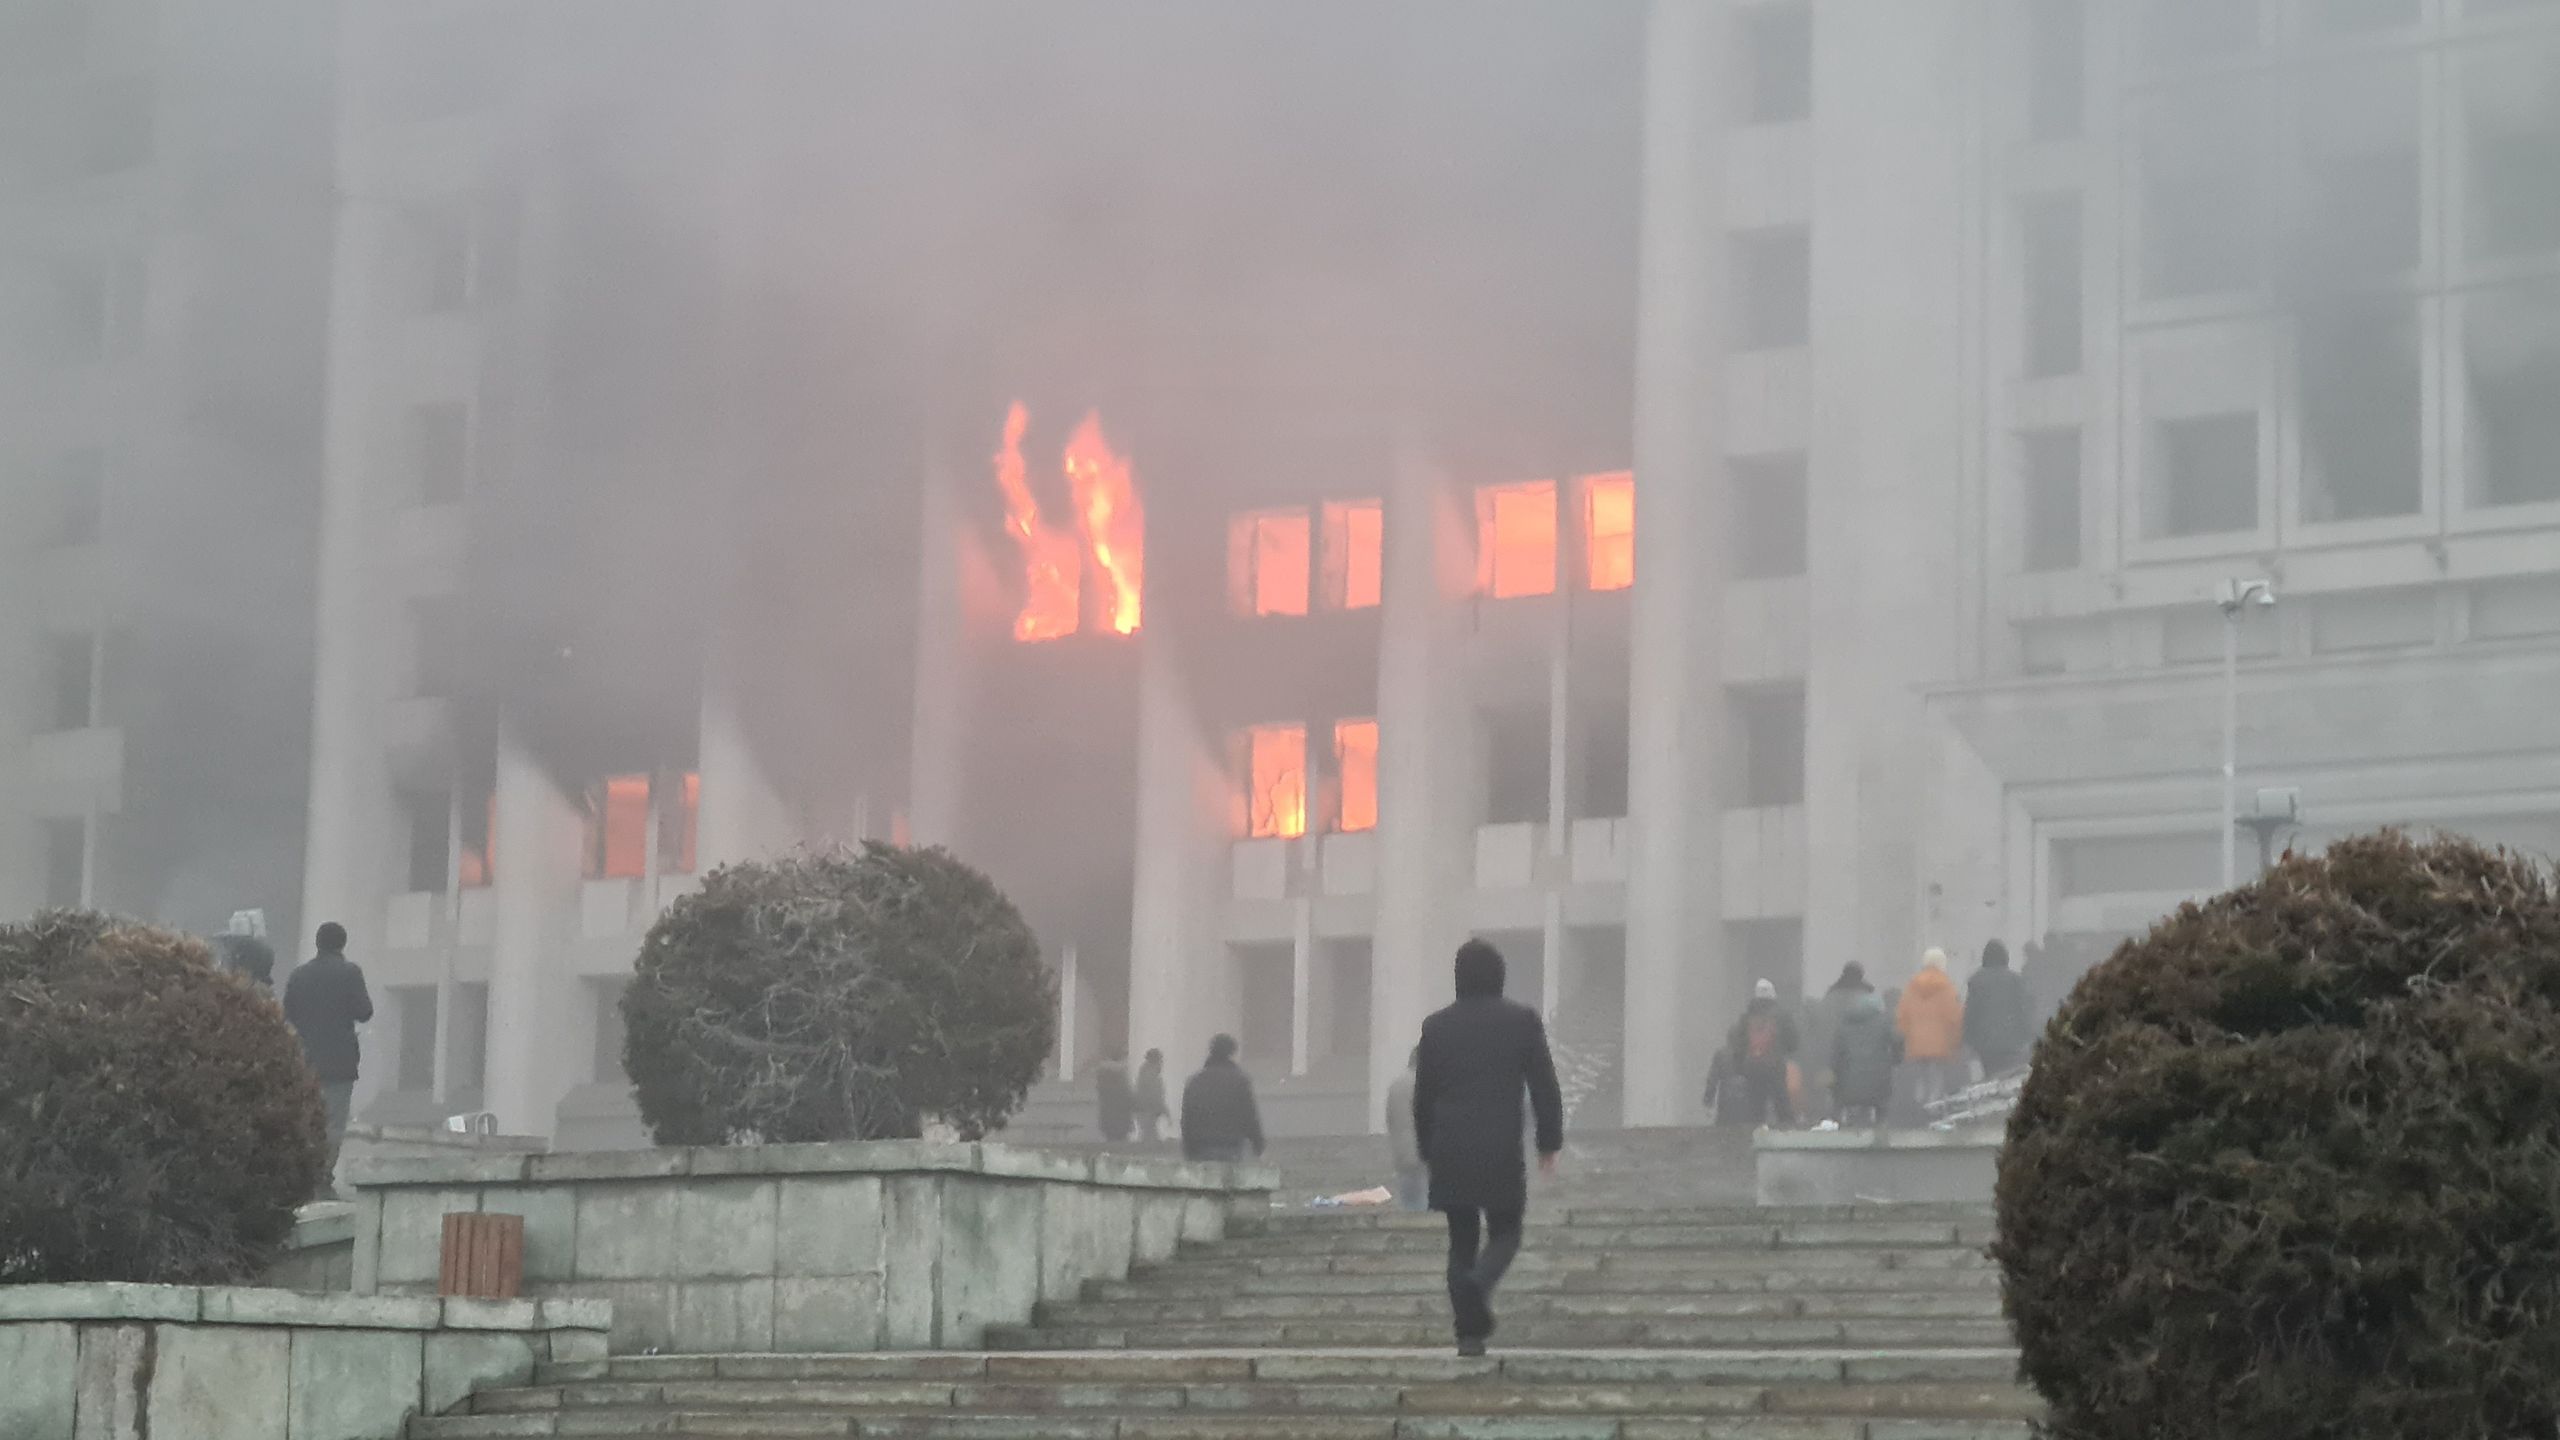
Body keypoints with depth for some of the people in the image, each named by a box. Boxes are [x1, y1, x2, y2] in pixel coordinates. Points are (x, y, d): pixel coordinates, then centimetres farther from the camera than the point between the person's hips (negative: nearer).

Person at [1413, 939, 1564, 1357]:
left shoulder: (1436, 1026, 4)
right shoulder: (1522, 1021, -1)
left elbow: (1423, 1096, 7)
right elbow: (1544, 1087, 0)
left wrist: (1427, 1150, 17)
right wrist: (1548, 1143, 8)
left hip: (1449, 1153, 2)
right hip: (1502, 1150, -2)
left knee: (1462, 1240, 9)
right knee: (1505, 1232, 10)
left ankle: (1469, 1334, 4)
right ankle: (1480, 1283, -22)